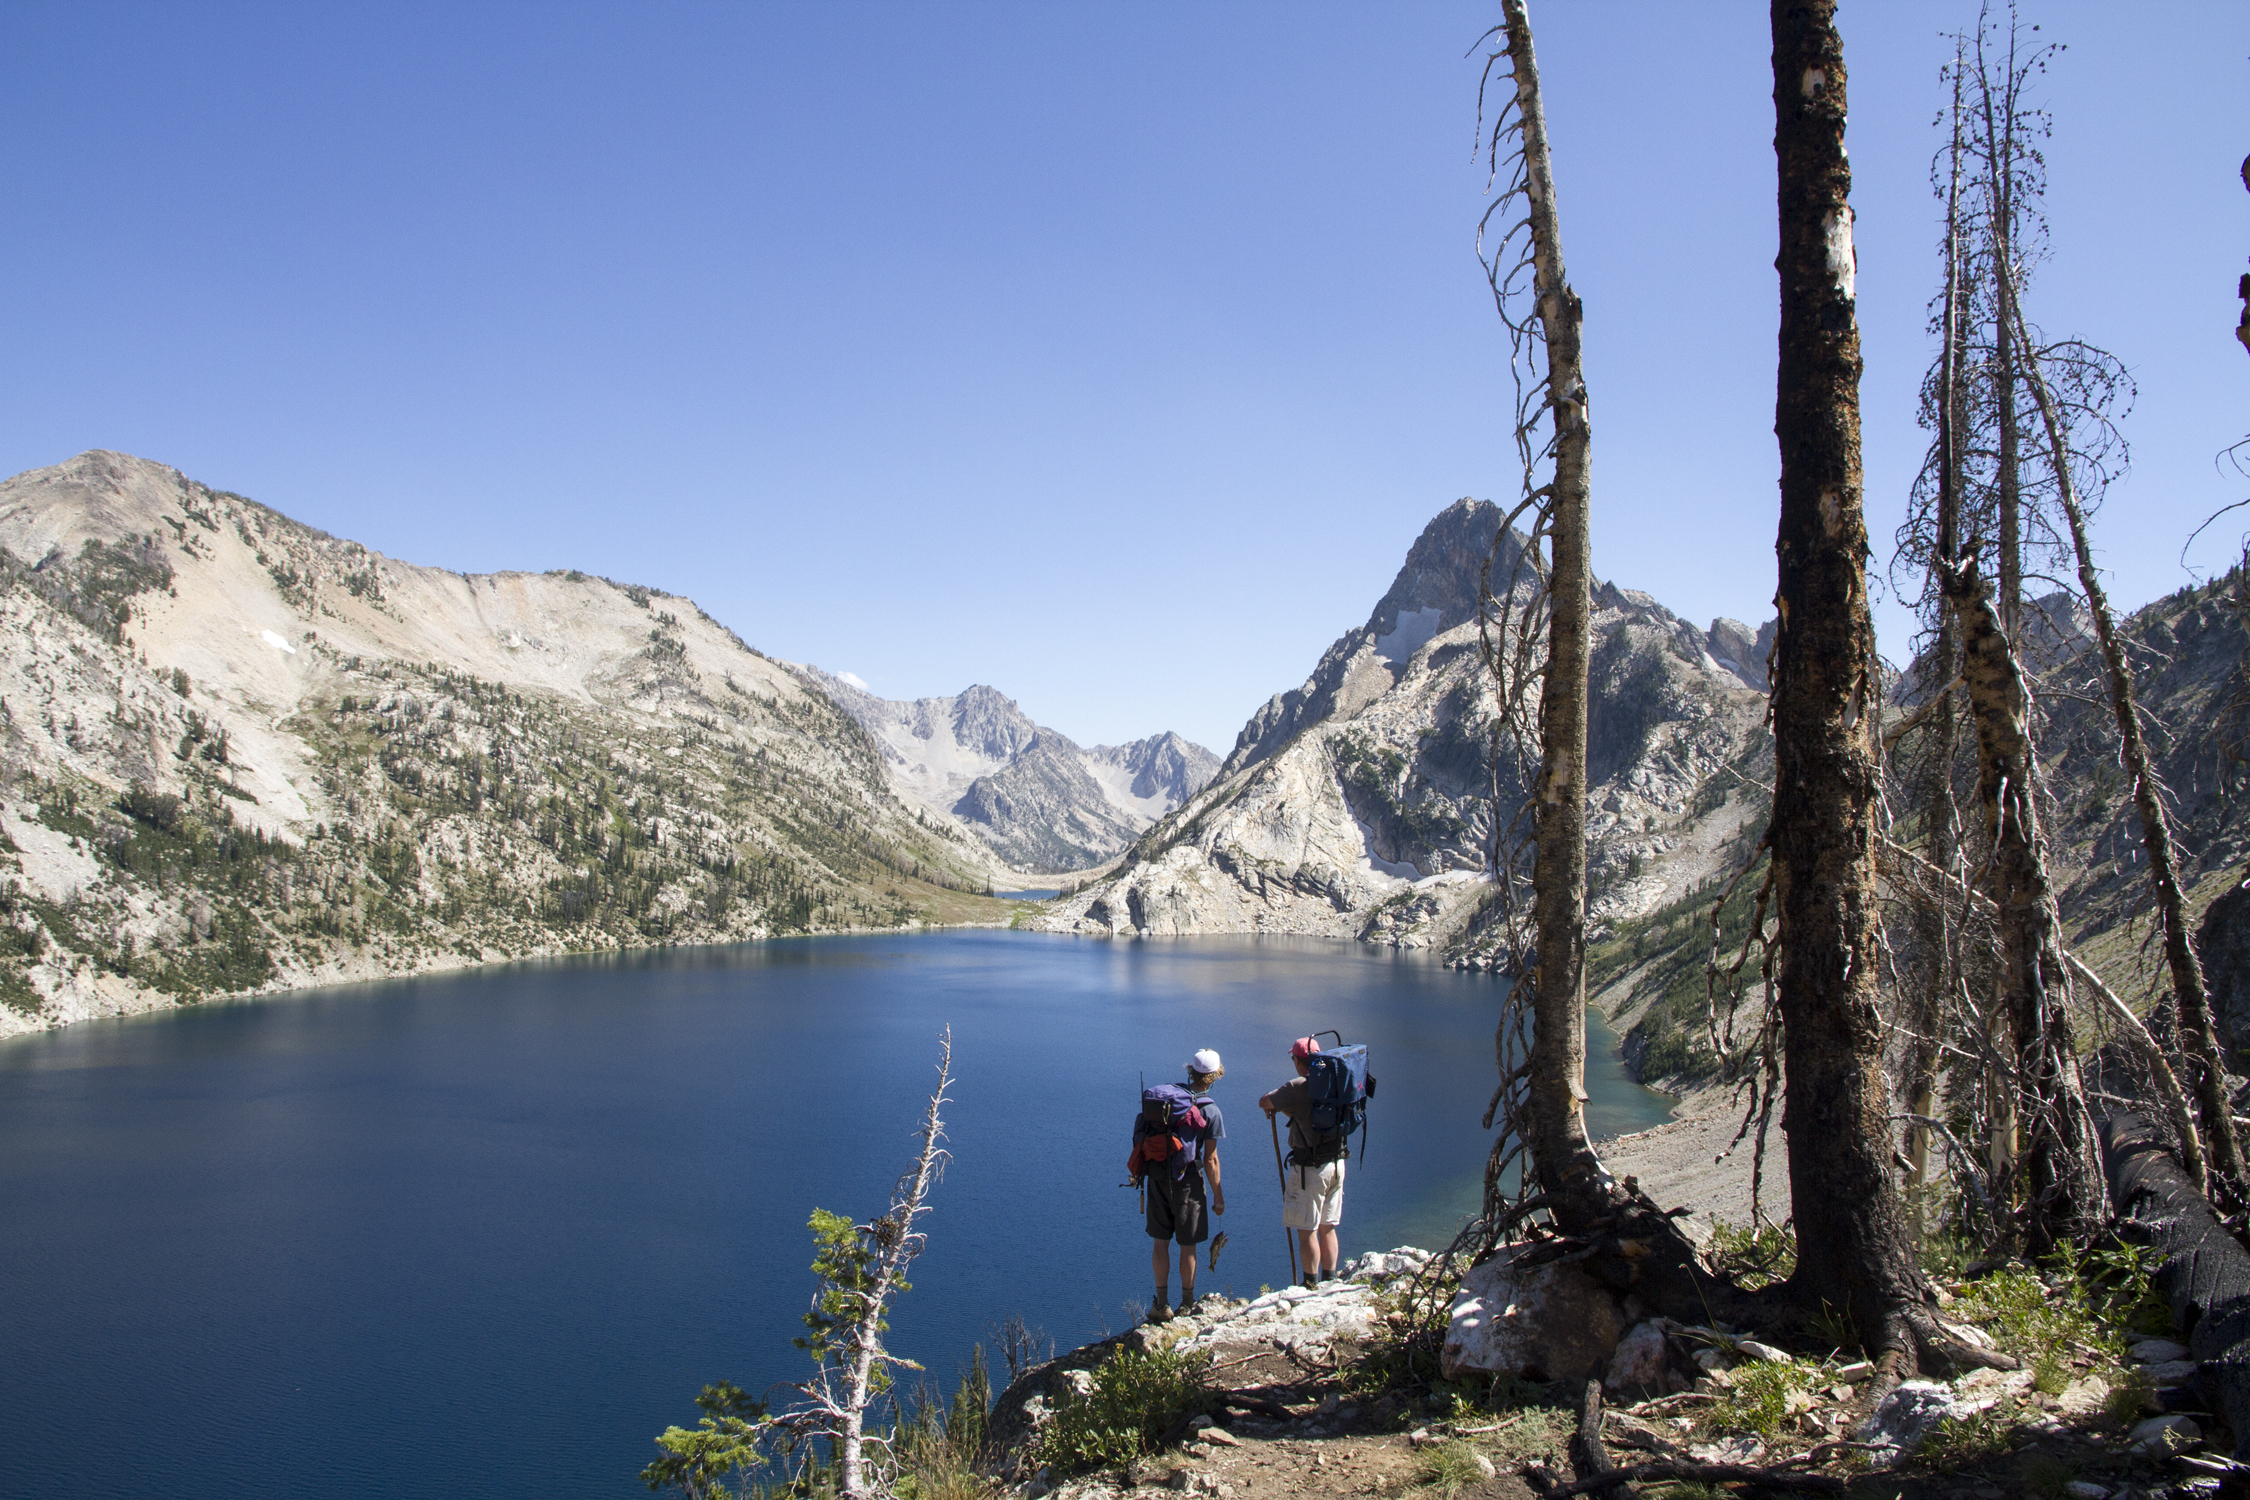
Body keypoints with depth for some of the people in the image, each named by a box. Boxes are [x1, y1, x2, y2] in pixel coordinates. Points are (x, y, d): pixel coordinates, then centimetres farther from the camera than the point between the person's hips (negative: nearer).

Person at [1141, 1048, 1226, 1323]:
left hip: (1158, 1176, 3)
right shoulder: (1211, 1111, -11)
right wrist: (1218, 1197, -1)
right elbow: (1211, 1160, -10)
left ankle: (1162, 1304, 14)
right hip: (1187, 1181, -3)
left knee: (1160, 1242, 11)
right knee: (1187, 1246, 10)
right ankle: (1186, 1305, 21)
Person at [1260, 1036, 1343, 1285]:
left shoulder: (1298, 1087, -17)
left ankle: (1312, 1288, 9)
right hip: (1337, 1163, 7)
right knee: (1328, 1227, 17)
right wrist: (1287, 1108, 24)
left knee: (1307, 1231, 3)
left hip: (1310, 1167, -7)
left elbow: (1263, 1102, -5)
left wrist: (1273, 1106, 16)